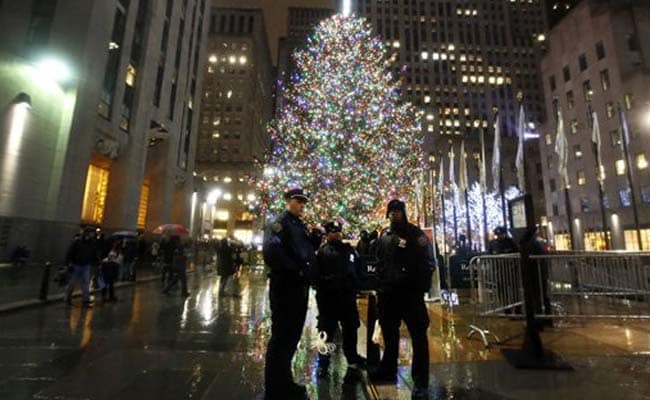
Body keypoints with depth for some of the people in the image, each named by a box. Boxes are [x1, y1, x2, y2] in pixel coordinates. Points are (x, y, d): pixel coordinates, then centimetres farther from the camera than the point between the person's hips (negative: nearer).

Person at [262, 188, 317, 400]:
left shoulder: (301, 226, 17)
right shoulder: (279, 223, -10)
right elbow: (271, 252, -26)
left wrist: (308, 274, 5)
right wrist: (296, 271, -20)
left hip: (300, 287, 9)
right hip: (285, 287, -9)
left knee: (292, 336, 18)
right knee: (281, 337, 1)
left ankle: (284, 382, 34)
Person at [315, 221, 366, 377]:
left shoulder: (350, 250, 12)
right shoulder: (322, 252, -4)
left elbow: (358, 269, 14)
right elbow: (317, 274, -9)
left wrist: (357, 286, 4)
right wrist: (322, 290, -16)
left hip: (348, 296, 5)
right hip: (329, 297, -5)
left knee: (350, 329, 17)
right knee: (327, 331, 3)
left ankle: (352, 357, 35)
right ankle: (323, 363, 15)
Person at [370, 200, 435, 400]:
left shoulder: (415, 233, -4)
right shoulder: (384, 235, 12)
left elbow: (428, 262, -8)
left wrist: (421, 287, -15)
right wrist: (380, 283, 11)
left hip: (410, 292, -6)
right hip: (388, 292, 6)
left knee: (418, 336, 1)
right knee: (389, 333, 18)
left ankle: (421, 382, 10)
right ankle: (388, 370, 35)